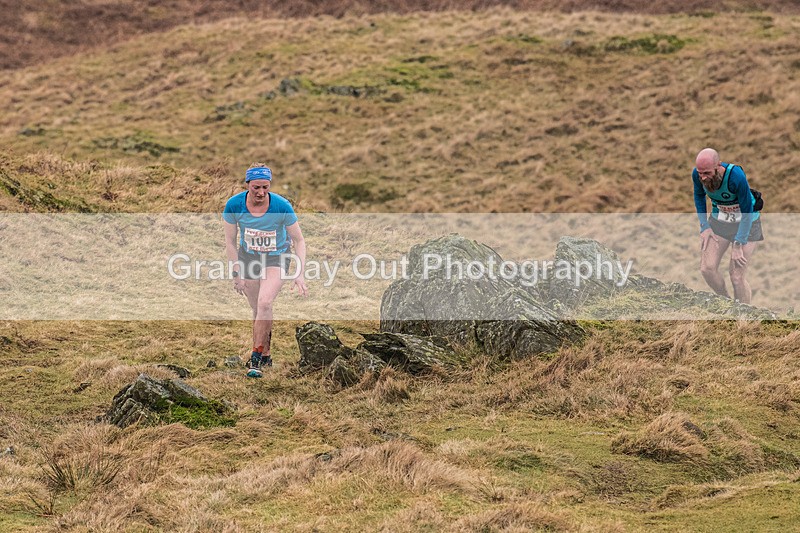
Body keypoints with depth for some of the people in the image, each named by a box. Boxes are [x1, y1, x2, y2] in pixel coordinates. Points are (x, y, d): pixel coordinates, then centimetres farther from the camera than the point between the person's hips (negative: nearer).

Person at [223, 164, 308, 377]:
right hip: (248, 257, 2)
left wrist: (300, 275, -19)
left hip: (276, 258, -2)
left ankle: (256, 358, -16)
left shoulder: (282, 206, -23)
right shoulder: (234, 205, -19)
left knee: (264, 304, -21)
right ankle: (266, 355, 23)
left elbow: (299, 241, -12)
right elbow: (230, 242, -5)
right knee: (258, 310, 4)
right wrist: (237, 274, -8)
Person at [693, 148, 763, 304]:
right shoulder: (697, 174, -20)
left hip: (745, 223, -5)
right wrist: (704, 226, -2)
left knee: (736, 277, -8)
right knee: (707, 269, -3)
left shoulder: (736, 177, -34)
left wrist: (738, 246, -21)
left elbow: (747, 212, -23)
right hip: (718, 221, 5)